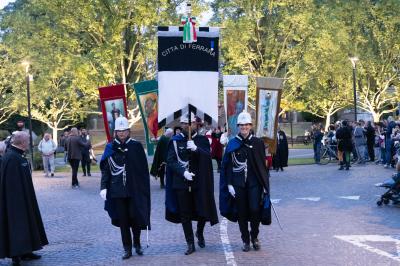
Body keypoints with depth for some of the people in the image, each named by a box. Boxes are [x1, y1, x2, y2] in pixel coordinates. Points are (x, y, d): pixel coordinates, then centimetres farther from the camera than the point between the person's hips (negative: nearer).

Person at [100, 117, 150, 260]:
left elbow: (144, 169, 0)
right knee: (122, 220, 4)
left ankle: (137, 244, 25)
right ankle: (127, 248, 13)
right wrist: (103, 187, -6)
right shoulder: (110, 148, 3)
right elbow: (105, 169, 3)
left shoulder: (136, 146, 0)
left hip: (134, 189, -1)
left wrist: (145, 187, -4)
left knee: (135, 217, 1)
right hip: (117, 190, 1)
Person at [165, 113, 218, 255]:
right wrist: (183, 172, -18)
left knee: (203, 211, 4)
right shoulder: (175, 141, 2)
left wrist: (196, 149, -29)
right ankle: (190, 244, 13)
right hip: (181, 183, 0)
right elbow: (170, 161, -4)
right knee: (185, 214, 2)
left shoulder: (202, 140, 4)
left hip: (199, 182, 0)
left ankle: (200, 233, 34)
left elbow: (208, 156, -11)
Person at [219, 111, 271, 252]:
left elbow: (263, 165, 5)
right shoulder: (232, 144, 2)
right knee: (242, 212, 4)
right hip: (238, 184, 1)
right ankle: (245, 240, 18)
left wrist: (265, 184, 2)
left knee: (255, 210, -9)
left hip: (254, 183, 0)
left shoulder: (258, 143, 3)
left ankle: (254, 237, 14)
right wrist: (229, 184, -4)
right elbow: (227, 165, 3)